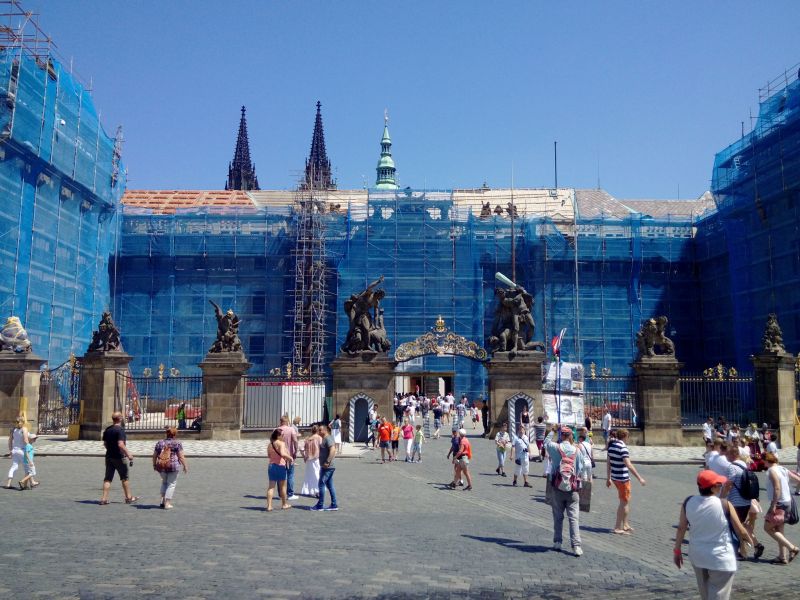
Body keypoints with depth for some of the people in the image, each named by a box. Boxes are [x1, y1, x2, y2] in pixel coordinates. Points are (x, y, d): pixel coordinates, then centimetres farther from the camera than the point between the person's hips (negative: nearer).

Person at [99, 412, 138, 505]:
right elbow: (121, 445, -25)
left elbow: (105, 443, 17)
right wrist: (128, 454, -19)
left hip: (109, 457, 6)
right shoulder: (120, 430, -17)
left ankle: (104, 498, 1)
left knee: (108, 478, 7)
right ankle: (129, 498, 17)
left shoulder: (107, 429, 7)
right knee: (124, 478, 7)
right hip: (119, 457, -6)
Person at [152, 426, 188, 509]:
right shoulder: (177, 443, -3)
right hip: (173, 466, -4)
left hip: (161, 466, 4)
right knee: (171, 484, 5)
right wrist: (185, 466, 0)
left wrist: (154, 465, 23)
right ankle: (167, 503, 2)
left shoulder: (159, 443, 8)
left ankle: (163, 499, 15)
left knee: (164, 482, 24)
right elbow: (181, 456, -7)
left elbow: (154, 456, 11)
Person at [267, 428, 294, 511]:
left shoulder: (270, 444, 8)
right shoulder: (281, 443, -14)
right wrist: (290, 458, -15)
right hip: (280, 466, -6)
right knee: (283, 486, 10)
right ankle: (284, 504, 22)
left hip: (271, 466, 6)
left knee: (271, 486, 6)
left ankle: (269, 506, 0)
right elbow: (282, 454, -28)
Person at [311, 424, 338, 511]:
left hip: (327, 467, -10)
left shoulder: (328, 439, -14)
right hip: (327, 467, 10)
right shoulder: (325, 439, 18)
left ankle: (320, 505, 0)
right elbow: (333, 451, 26)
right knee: (330, 485, 11)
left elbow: (333, 450, -27)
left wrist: (327, 462, -28)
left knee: (321, 484, -6)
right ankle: (334, 505, 13)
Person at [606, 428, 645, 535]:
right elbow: (628, 465, -25)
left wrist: (608, 478, 18)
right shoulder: (622, 447, -19)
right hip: (623, 478, -8)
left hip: (615, 477, 8)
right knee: (624, 502, 3)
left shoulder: (611, 445, 7)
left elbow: (608, 463, 12)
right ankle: (618, 528, 7)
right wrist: (639, 478, -22)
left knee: (625, 501, 20)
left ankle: (625, 525, 26)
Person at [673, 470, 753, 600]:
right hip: (721, 559, -4)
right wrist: (750, 541, 14)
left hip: (697, 556, 4)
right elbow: (741, 531, -8)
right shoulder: (725, 505, -18)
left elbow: (681, 528, -1)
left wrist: (677, 550, 11)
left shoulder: (688, 502, -8)